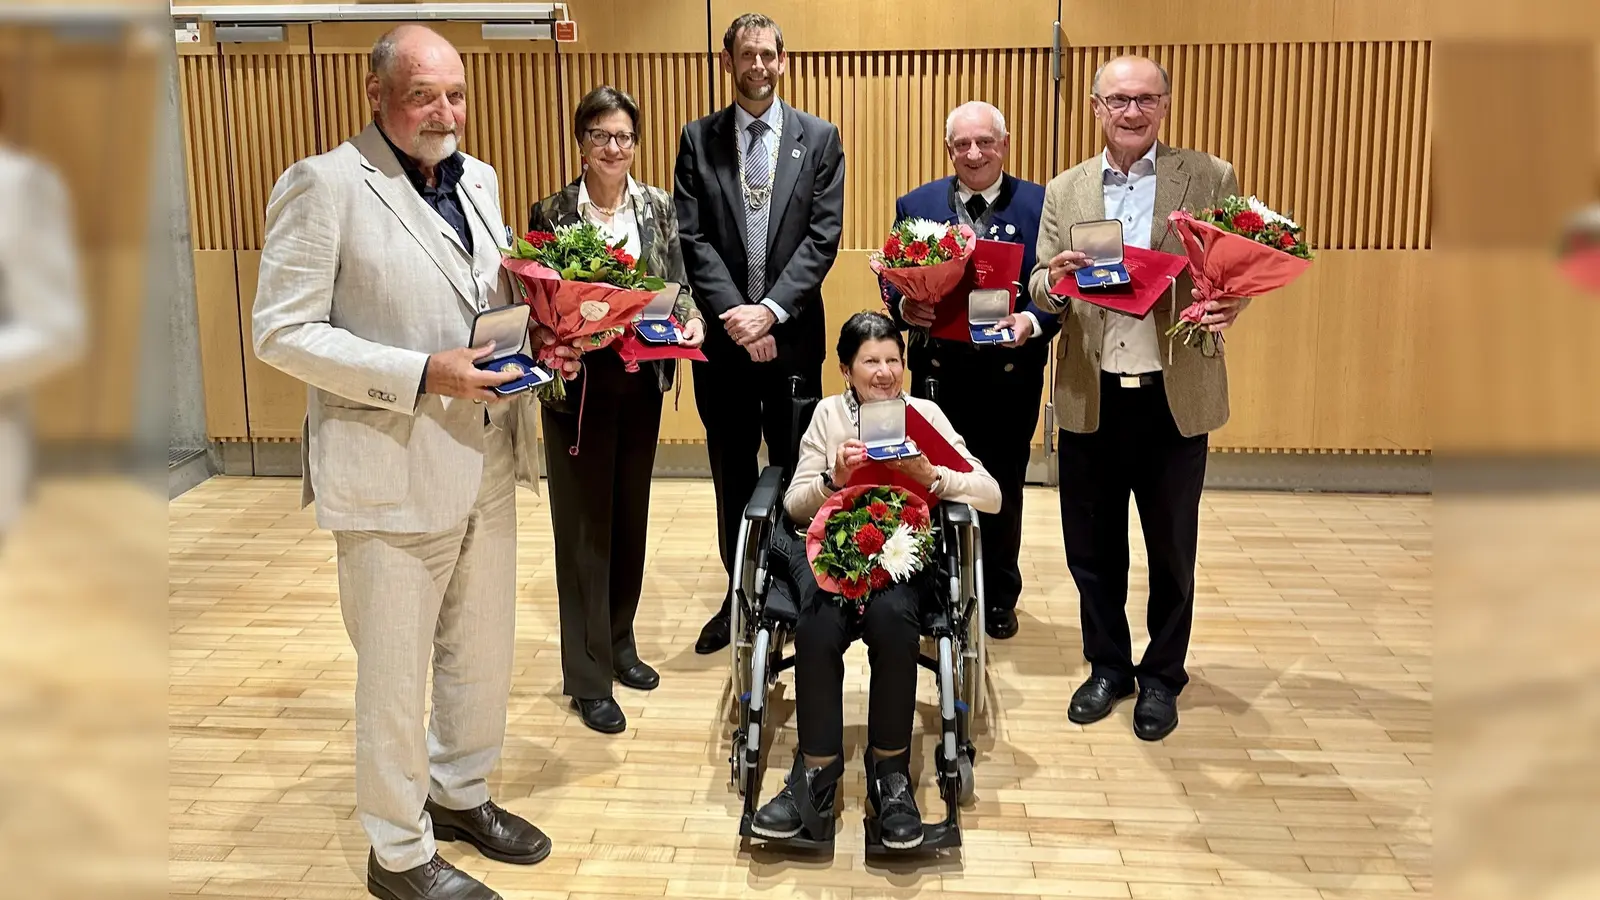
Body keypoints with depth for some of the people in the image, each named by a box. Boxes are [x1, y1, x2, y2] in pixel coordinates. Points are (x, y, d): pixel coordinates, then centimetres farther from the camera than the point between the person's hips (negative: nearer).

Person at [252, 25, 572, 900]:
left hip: (486, 463, 7)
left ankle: (461, 794, 42)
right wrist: (422, 375, -22)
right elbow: (283, 331, -15)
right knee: (395, 673, 7)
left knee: (483, 653, 20)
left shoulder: (478, 179, 10)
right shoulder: (323, 184, -12)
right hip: (392, 474, -7)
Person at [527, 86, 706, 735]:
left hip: (642, 383, 4)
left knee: (630, 517, 15)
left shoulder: (659, 206, 4)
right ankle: (588, 676, 12)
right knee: (584, 525, 2)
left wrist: (691, 318, -12)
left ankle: (619, 641, 33)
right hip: (579, 385, -4)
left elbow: (678, 284, 8)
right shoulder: (552, 212, -5)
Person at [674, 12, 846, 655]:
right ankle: (739, 595, 25)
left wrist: (770, 310, -15)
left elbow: (824, 236, -5)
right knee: (732, 475, 11)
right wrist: (735, 312, -15)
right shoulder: (698, 139, 4)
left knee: (795, 470, 8)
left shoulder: (819, 138, 3)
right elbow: (692, 238, -3)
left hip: (793, 333, -1)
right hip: (723, 334, 1)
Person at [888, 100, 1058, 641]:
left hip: (1011, 372, -1)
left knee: (1002, 490, 12)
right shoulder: (916, 205, 4)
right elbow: (894, 279, 5)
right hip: (938, 368, 1)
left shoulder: (1042, 205, -3)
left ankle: (998, 597, 31)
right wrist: (904, 306, -16)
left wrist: (1034, 322, -22)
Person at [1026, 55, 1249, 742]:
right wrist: (1055, 280, -16)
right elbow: (1040, 290, 7)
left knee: (1171, 552, 11)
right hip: (1089, 398, 2)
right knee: (1092, 549, 12)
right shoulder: (1063, 191, 7)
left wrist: (1229, 304, -21)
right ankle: (1107, 667, 32)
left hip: (1174, 399, -2)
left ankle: (1161, 677, 30)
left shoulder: (1211, 178, 1)